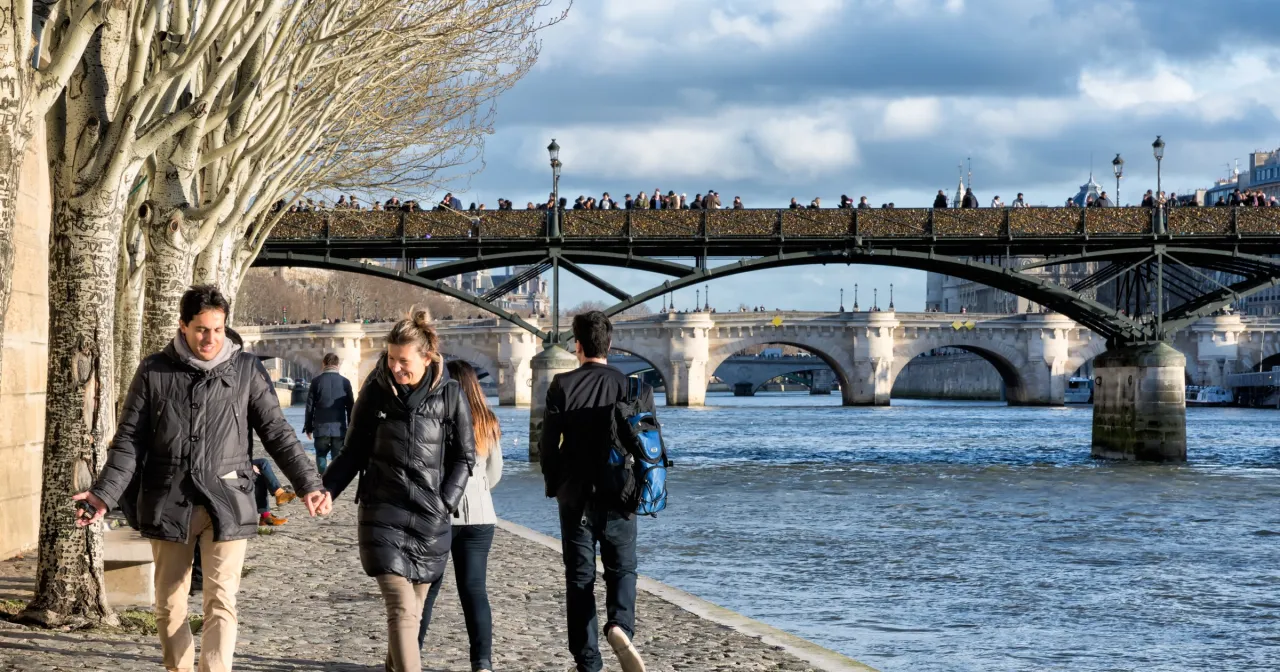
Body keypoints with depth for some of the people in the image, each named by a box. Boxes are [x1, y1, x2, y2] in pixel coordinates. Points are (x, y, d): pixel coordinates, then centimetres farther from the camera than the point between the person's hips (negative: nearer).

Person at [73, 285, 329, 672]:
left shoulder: (247, 371, 3)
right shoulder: (154, 372, 3)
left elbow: (277, 433, 5)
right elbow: (129, 440, 4)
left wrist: (308, 485, -5)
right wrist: (105, 493, -9)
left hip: (226, 504, -1)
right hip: (168, 504, 1)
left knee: (221, 603, -8)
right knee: (170, 605, 7)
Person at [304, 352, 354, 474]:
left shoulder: (316, 381, -2)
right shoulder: (345, 382, -1)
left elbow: (310, 406, 2)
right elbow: (350, 407, 3)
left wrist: (308, 427, 11)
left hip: (321, 428, 0)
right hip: (339, 428, 0)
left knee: (321, 455, 15)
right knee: (338, 459, 4)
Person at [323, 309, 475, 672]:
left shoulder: (450, 395, 0)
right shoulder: (375, 391, 1)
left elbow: (464, 457, 7)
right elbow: (354, 451, 8)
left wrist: (445, 503, -3)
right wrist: (327, 489, -6)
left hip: (430, 519, 1)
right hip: (382, 514, -1)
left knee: (412, 609, 10)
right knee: (401, 608, -12)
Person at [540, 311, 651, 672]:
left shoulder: (563, 385, -6)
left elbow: (548, 443, -4)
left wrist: (554, 487, 10)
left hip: (575, 497, 0)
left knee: (579, 578, 8)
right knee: (622, 570, 14)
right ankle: (620, 626, -16)